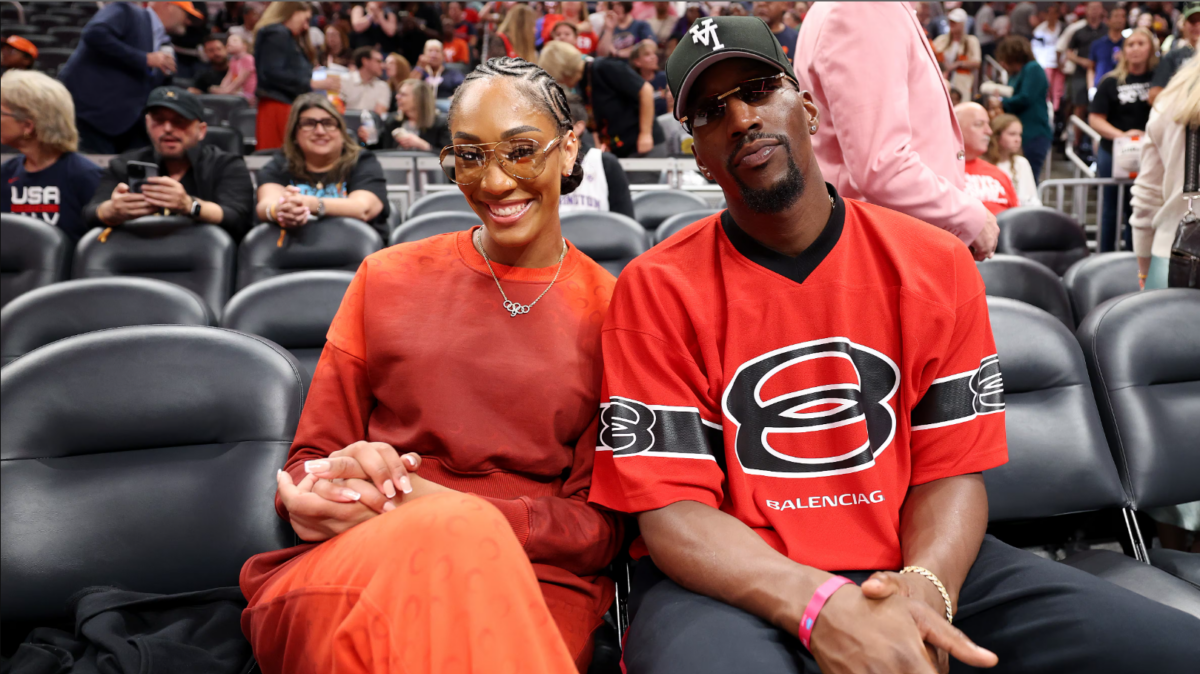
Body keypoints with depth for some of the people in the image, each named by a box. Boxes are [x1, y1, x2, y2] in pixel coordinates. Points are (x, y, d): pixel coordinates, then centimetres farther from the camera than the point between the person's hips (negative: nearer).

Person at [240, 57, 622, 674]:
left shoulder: (612, 310, 8)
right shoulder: (387, 279, 13)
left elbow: (601, 525, 3)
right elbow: (307, 465, 14)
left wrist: (437, 505, -14)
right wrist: (336, 480, -13)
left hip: (531, 590, 0)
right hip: (346, 571, 1)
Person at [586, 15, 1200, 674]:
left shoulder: (936, 266, 3)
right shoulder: (657, 291, -5)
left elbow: (952, 470, 2)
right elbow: (672, 510, -10)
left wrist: (924, 588, -20)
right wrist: (822, 607, -27)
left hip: (908, 566, 3)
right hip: (736, 582, -3)